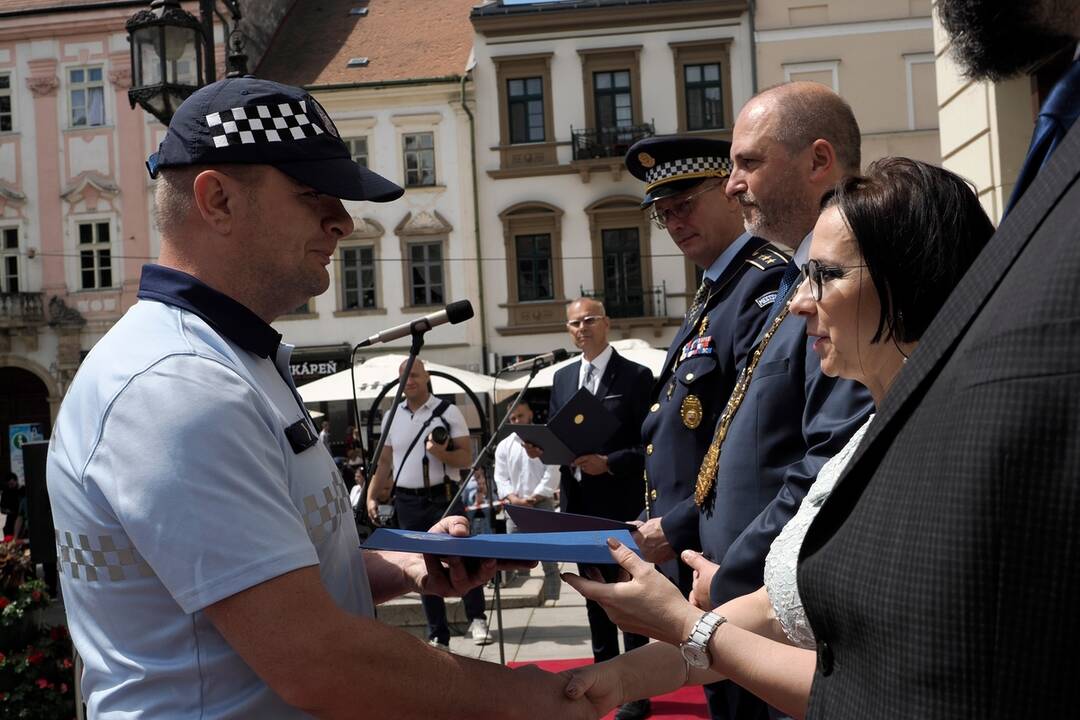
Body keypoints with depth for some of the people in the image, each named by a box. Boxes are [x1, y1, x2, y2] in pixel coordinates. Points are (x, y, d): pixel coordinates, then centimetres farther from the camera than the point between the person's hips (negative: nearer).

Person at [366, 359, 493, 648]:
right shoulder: (392, 417, 10)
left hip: (443, 498, -3)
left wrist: (441, 453, -22)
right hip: (407, 502, 4)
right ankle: (438, 635, 14)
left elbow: (467, 457, -5)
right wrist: (372, 496, 6)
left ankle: (477, 619, 5)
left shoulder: (448, 411, -2)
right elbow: (384, 461, 14)